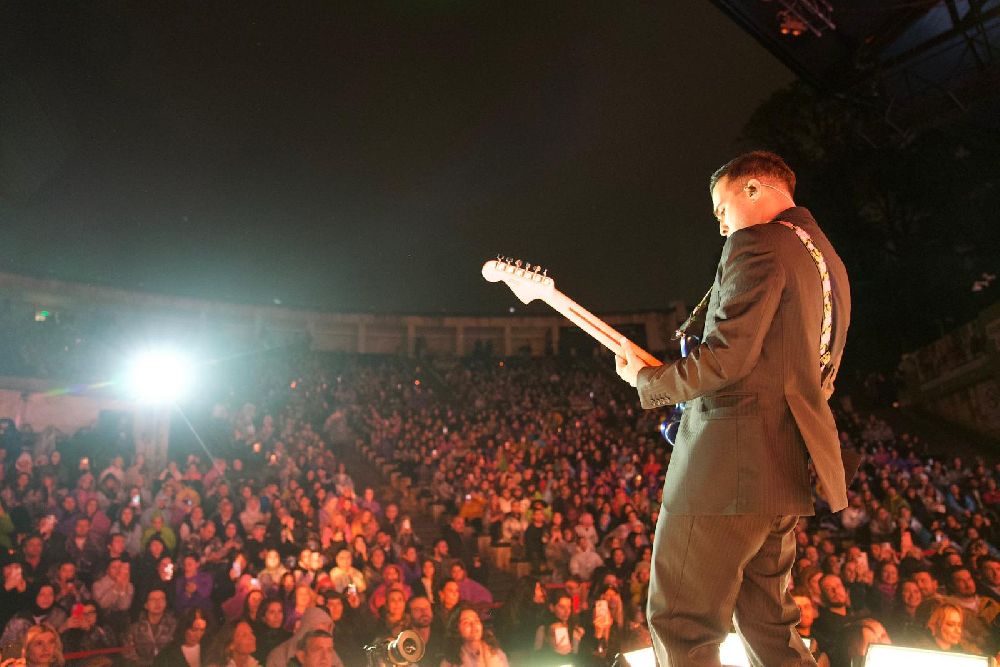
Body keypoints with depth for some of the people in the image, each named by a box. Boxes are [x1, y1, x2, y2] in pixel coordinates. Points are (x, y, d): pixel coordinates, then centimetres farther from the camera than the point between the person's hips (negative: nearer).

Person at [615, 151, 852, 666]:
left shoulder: (757, 244, -9)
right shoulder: (827, 258, 21)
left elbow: (726, 357, -20)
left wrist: (647, 379, -4)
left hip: (732, 461, -10)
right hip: (791, 464, 10)